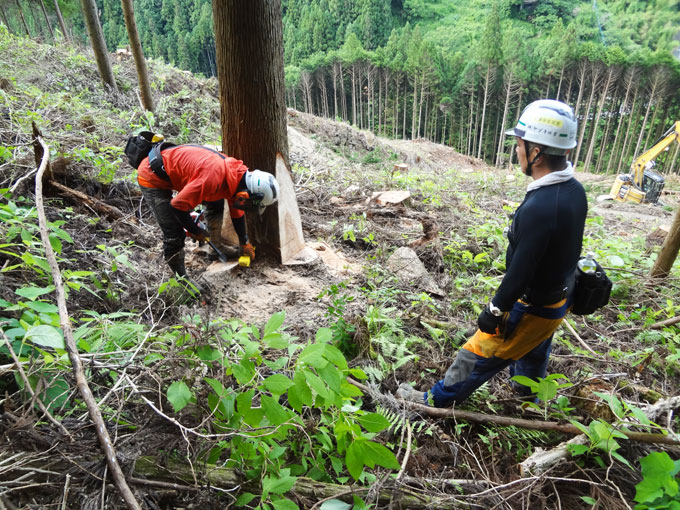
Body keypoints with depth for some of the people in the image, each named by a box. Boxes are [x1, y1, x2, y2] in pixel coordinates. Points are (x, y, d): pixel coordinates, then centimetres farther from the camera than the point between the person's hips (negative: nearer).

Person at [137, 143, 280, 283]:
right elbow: (178, 206, -29)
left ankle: (216, 243, 24)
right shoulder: (214, 177, -38)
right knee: (174, 235, -10)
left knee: (216, 200, 10)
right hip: (152, 177, -8)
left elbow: (237, 211, 8)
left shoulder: (238, 173, -9)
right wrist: (196, 231, -12)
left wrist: (244, 243, 17)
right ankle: (181, 277, 9)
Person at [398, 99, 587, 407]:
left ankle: (437, 400, 25)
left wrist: (494, 312, -17)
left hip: (531, 309, -8)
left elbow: (520, 272, -30)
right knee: (532, 357, 29)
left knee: (479, 355, 8)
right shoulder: (575, 191, -4)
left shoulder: (538, 208, -34)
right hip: (558, 299, 8)